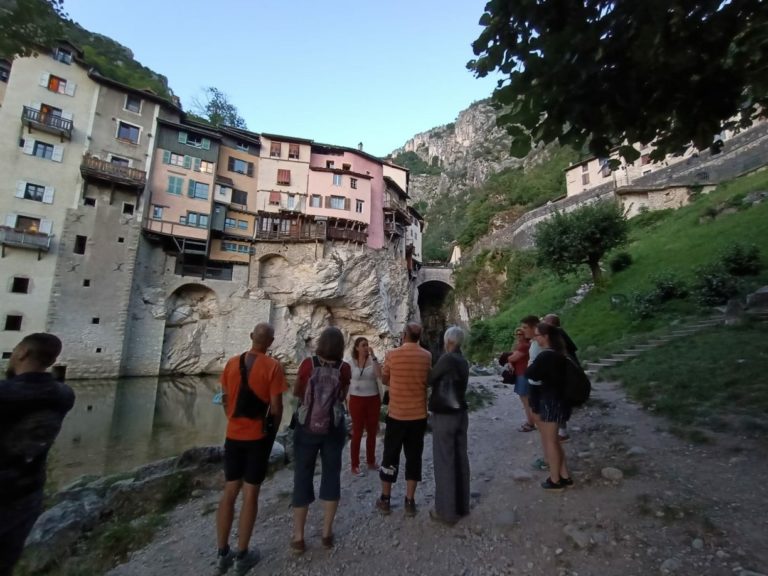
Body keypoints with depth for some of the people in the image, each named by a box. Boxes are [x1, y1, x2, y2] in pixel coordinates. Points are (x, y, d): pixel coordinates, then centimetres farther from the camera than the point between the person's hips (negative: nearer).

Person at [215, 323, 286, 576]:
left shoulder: (231, 363, -2)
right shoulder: (273, 366, -16)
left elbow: (225, 400, 5)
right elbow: (276, 407, -15)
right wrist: (273, 430, 4)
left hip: (233, 435, 4)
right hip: (258, 436, -4)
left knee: (229, 491, 16)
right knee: (250, 494, 9)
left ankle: (223, 553, 27)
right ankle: (242, 556, 22)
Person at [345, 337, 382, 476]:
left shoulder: (373, 360, -3)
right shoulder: (350, 363, -5)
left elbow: (380, 374, -20)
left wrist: (373, 356, -22)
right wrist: (348, 399, -2)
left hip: (373, 399, 3)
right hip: (357, 400, -2)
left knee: (372, 432, 13)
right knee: (357, 433, 5)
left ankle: (371, 462, 30)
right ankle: (355, 466, 17)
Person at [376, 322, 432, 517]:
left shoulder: (393, 355, -12)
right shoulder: (427, 356, -5)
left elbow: (384, 380, 1)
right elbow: (429, 382, 8)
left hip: (396, 415, -2)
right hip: (419, 415, 2)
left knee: (390, 457, 13)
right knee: (414, 457, 13)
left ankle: (385, 500, 25)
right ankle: (410, 502, 21)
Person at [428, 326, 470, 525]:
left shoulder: (447, 359, -19)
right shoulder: (463, 361, 5)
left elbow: (429, 380, -9)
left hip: (444, 416, -8)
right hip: (460, 414, 8)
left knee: (444, 462, 2)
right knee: (460, 459, 15)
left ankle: (447, 511, 13)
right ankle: (462, 505, 28)